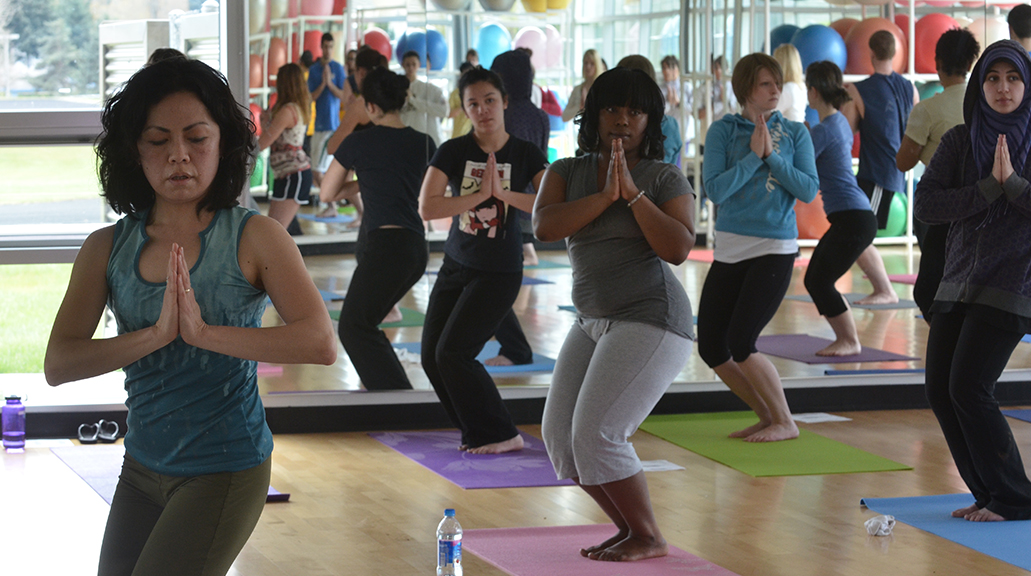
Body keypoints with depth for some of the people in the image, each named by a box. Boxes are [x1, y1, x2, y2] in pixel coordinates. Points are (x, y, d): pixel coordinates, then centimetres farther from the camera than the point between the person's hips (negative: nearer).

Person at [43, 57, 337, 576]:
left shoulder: (253, 238, -10)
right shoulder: (107, 250, 0)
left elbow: (320, 344, -22)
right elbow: (57, 363, -10)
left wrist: (204, 332, -29)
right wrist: (157, 335, -24)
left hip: (226, 471, -5)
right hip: (141, 470, 5)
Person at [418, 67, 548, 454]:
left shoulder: (526, 155, -7)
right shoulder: (453, 152, -5)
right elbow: (426, 207, -17)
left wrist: (503, 192, -28)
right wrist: (480, 194, -23)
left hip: (499, 272, -4)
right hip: (457, 265, 4)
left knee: (452, 352, -14)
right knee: (432, 356, 3)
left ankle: (500, 435, 0)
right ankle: (478, 433, 20)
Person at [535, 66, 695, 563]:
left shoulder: (665, 178, -3)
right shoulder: (568, 172, 8)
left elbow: (678, 250, -16)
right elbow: (544, 226, -10)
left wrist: (633, 193, -18)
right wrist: (605, 195, -15)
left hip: (650, 320, -6)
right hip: (593, 319, 7)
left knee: (596, 434, -15)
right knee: (560, 434, 1)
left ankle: (649, 538, 0)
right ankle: (628, 529, 15)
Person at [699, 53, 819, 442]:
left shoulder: (794, 133, 1)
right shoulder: (723, 130, 1)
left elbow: (809, 191, -7)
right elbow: (715, 190, -9)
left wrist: (772, 156, -13)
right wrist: (754, 155, -13)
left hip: (775, 249, -3)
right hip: (730, 249, 4)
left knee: (740, 344, -14)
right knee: (711, 348, 3)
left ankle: (785, 423, 3)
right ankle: (767, 416, 20)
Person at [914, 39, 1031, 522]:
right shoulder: (959, 141, 7)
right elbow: (925, 205, -5)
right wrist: (990, 187, -13)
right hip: (961, 279, 5)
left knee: (969, 387, -14)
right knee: (939, 388, -1)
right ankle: (989, 495, 11)